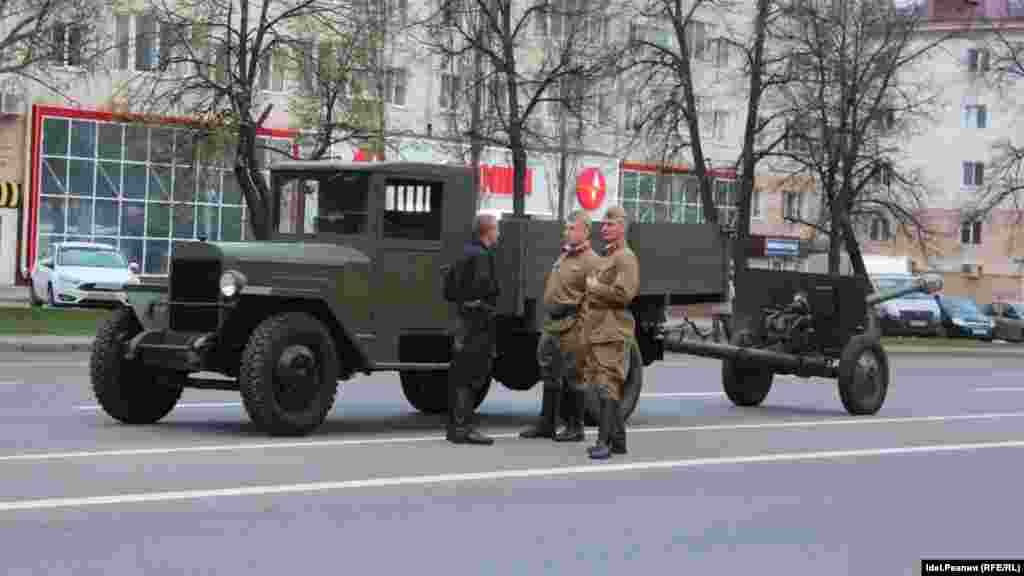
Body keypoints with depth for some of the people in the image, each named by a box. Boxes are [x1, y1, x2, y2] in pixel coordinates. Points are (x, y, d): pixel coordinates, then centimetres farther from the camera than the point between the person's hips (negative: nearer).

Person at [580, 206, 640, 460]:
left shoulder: (625, 258, -9)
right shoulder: (605, 257, 22)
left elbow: (623, 293, -21)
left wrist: (594, 287, -11)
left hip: (612, 333, -10)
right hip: (596, 332, 10)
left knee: (607, 388, -12)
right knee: (609, 389, 12)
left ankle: (604, 441, -14)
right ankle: (618, 440, 18)